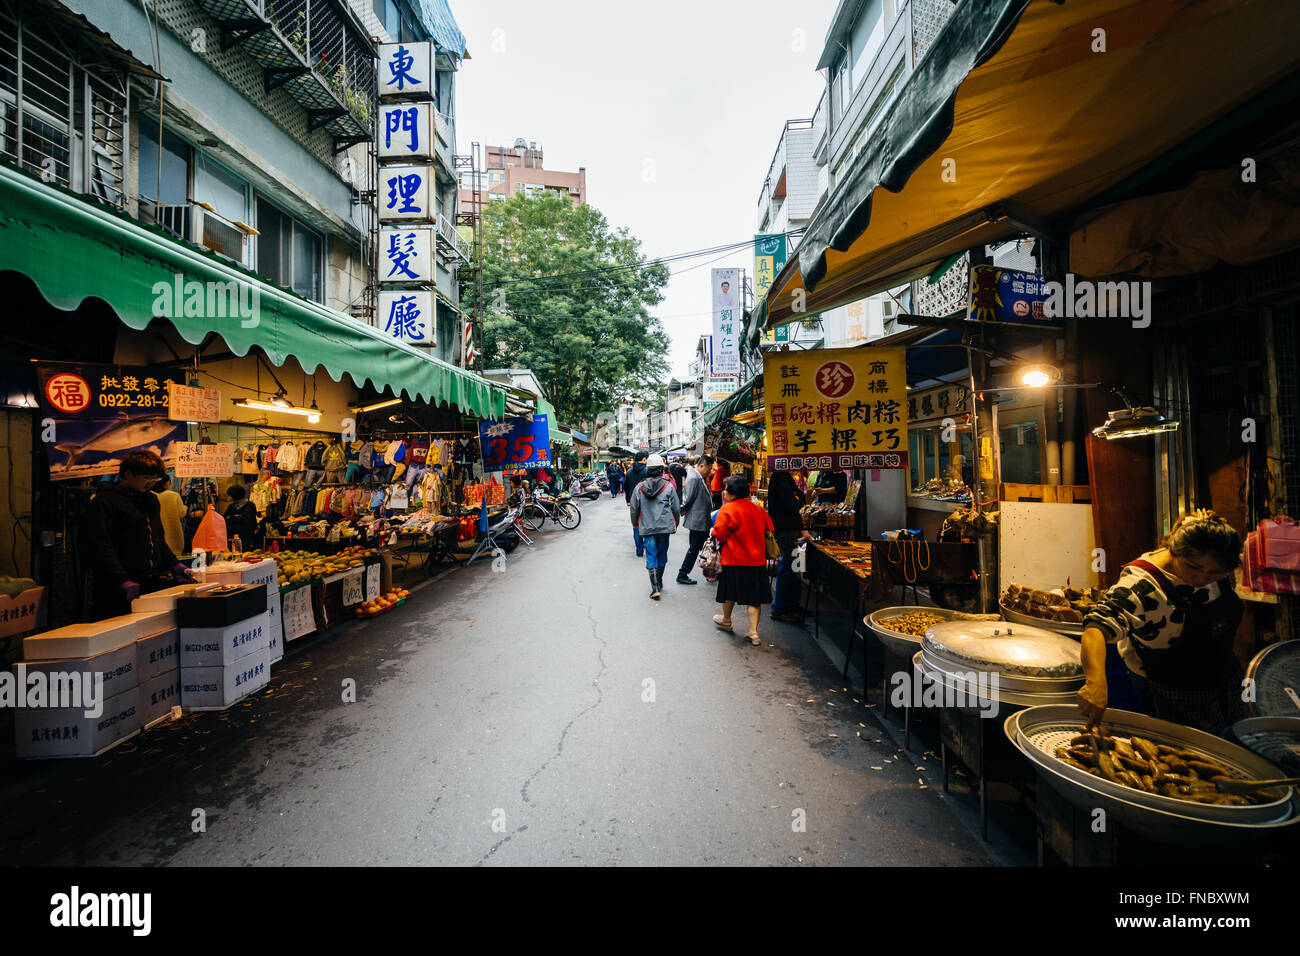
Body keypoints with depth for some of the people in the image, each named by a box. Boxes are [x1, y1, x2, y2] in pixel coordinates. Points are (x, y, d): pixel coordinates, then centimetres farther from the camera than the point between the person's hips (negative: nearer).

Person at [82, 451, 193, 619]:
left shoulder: (151, 499, 19)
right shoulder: (104, 501, -5)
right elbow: (99, 547, -14)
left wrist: (174, 565, 14)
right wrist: (122, 581, -22)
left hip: (154, 580, 7)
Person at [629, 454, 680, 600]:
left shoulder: (639, 487, -1)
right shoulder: (668, 486, -5)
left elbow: (634, 508, 6)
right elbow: (676, 508, 0)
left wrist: (635, 524, 22)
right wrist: (675, 524, 16)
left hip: (647, 528, 0)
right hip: (664, 527, 0)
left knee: (651, 556, 2)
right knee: (662, 554, 16)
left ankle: (655, 588, -6)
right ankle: (659, 583, 29)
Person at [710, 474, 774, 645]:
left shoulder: (727, 510, -13)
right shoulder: (758, 510, 4)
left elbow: (718, 535, -13)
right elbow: (769, 530, 13)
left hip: (734, 560, -4)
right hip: (757, 560, 4)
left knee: (730, 592, 16)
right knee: (754, 596, 8)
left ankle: (726, 620, 37)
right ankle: (754, 632, 5)